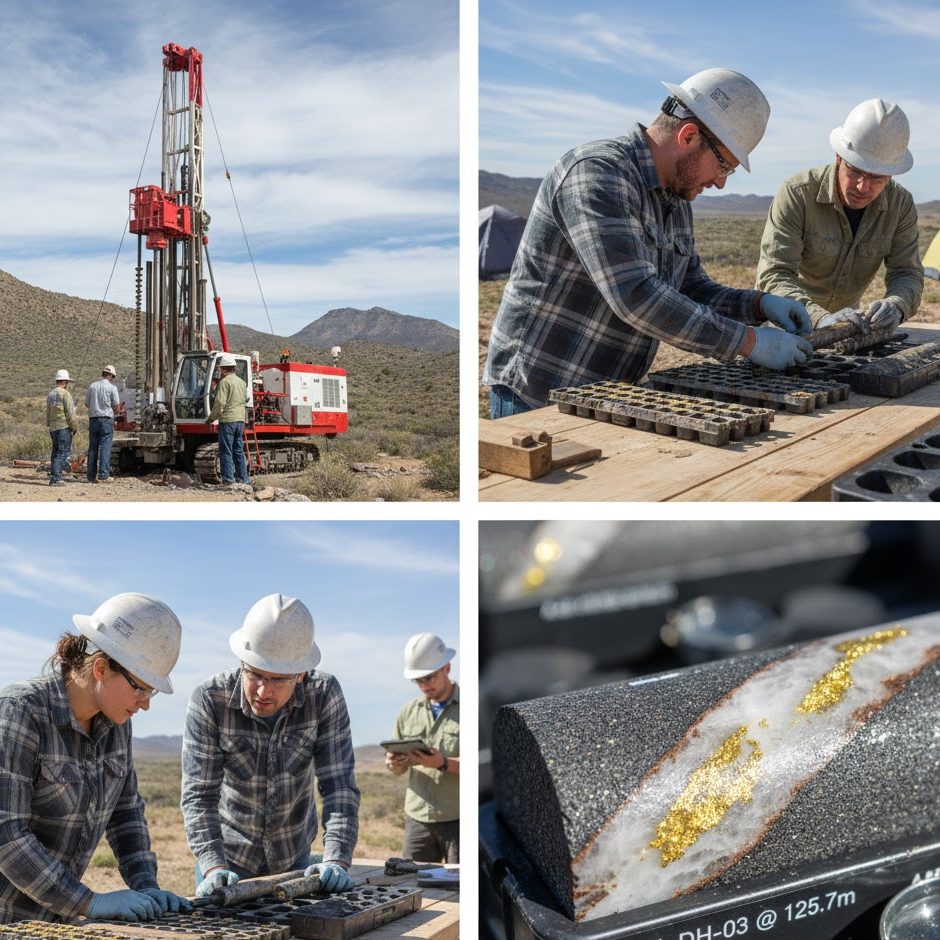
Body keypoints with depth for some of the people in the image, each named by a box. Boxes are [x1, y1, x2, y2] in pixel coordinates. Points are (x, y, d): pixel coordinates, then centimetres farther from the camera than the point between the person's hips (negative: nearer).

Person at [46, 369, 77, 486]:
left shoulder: (50, 394, 15)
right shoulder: (65, 393, -9)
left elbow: (47, 414, 19)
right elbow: (70, 413, -13)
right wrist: (74, 427, -5)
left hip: (53, 428, 8)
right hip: (64, 427, -8)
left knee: (56, 453, 14)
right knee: (63, 453, -7)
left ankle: (53, 478, 14)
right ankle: (56, 479, -13)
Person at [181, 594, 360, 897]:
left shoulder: (324, 694, -19)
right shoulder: (209, 699, -23)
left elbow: (338, 784, -21)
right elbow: (199, 794, -24)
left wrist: (336, 861, -33)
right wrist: (214, 867, -37)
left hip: (295, 859, 2)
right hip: (228, 855, -1)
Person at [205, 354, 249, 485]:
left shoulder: (225, 382, -10)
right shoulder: (242, 382, 14)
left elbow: (220, 402, -14)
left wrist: (211, 418, -4)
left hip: (227, 420, -7)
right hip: (240, 420, 7)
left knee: (226, 452, -3)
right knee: (239, 451, 12)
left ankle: (228, 479, -5)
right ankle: (243, 478, 12)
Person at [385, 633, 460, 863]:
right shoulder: (409, 712, 13)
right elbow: (398, 770, 17)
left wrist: (443, 764, -25)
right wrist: (394, 763, -7)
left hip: (458, 818, -4)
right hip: (418, 818, 4)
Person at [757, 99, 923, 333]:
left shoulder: (901, 205, -9)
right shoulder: (796, 194, -23)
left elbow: (907, 272, -7)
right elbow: (772, 276, -29)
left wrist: (895, 305, -32)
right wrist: (820, 318, -46)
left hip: (845, 319, 4)